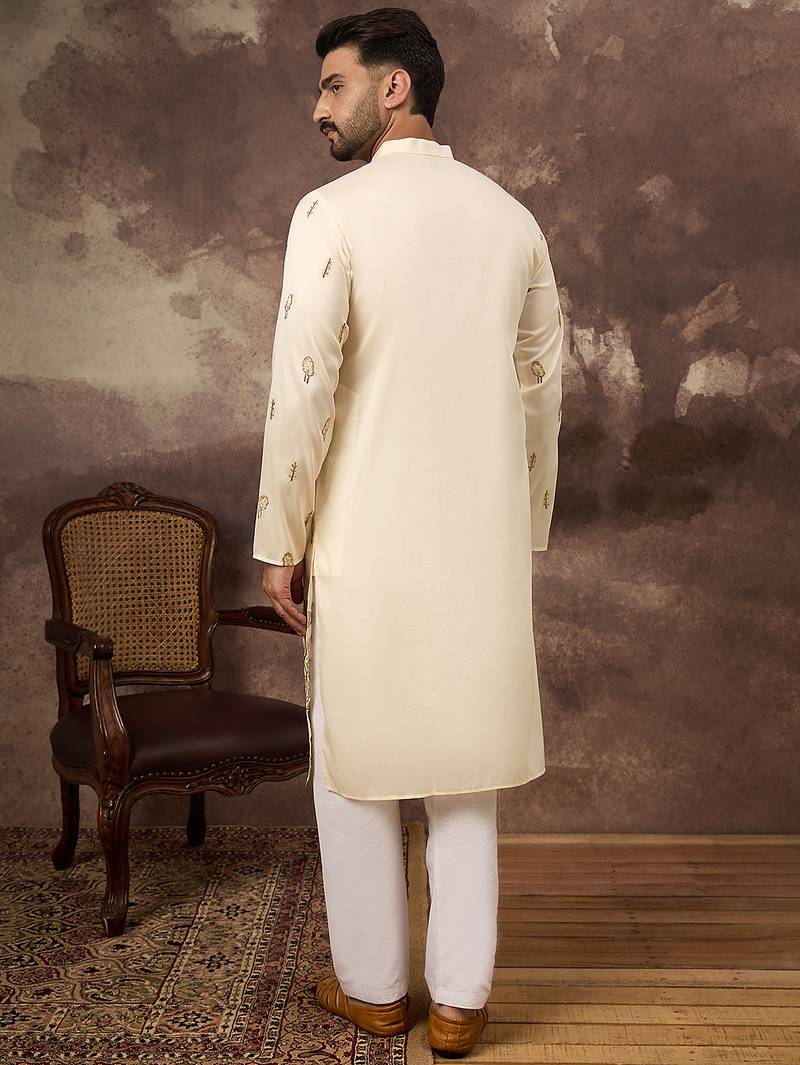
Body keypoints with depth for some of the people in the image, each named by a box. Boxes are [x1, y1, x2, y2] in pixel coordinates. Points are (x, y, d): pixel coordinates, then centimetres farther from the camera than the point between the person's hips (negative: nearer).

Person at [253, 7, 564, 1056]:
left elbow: (303, 388, -14)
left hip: (366, 542, -4)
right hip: (483, 543, 4)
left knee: (356, 764, 12)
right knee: (465, 764, 14)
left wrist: (281, 540, -4)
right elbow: (543, 389, 9)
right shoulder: (512, 219, 6)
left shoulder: (333, 212, -9)